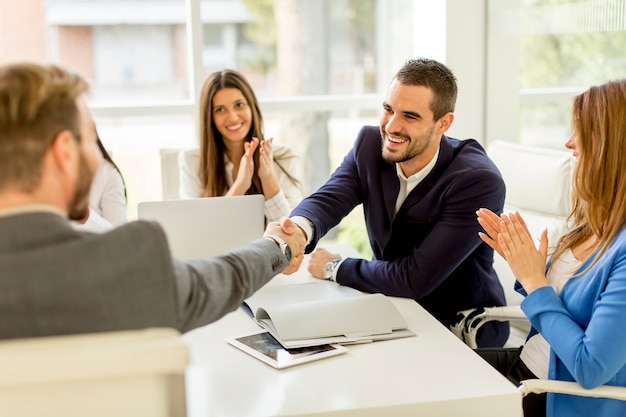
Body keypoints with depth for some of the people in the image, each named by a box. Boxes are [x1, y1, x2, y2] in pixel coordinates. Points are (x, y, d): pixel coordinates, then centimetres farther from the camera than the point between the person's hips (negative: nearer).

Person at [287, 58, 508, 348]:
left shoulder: (479, 182, -25)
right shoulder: (370, 144, -6)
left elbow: (416, 278, -27)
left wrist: (333, 268, -15)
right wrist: (297, 230, -44)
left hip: (461, 330, -5)